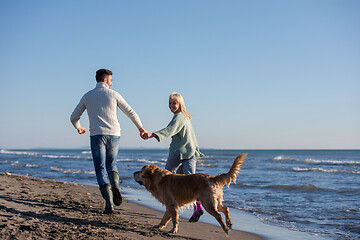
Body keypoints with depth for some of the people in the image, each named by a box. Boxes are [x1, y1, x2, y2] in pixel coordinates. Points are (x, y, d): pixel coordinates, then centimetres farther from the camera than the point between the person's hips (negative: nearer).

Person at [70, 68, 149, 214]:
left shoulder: (87, 96, 9)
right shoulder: (113, 94, 5)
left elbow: (74, 117, 15)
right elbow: (131, 113, 6)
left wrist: (78, 128, 36)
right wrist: (141, 128, 17)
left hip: (97, 135, 0)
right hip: (113, 134, 1)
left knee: (101, 169, 0)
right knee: (111, 164, 19)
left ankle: (109, 203, -12)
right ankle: (115, 186, -12)